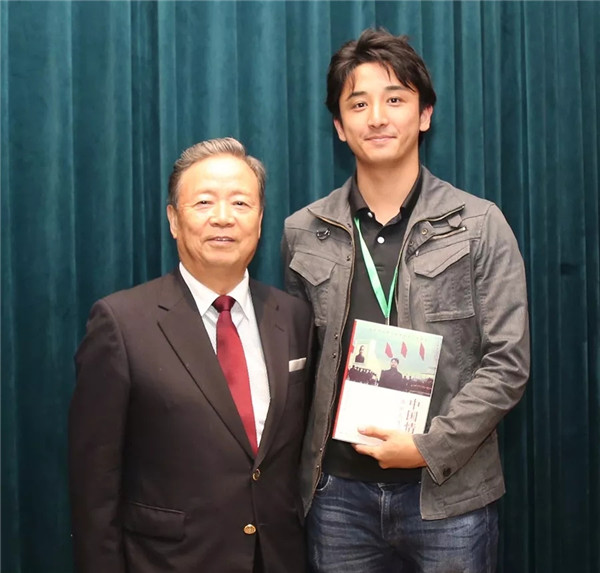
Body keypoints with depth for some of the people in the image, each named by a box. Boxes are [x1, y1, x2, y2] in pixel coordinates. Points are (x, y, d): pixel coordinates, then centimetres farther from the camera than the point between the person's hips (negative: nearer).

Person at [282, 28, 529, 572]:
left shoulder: (480, 226, -3)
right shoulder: (303, 233, 4)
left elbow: (507, 364, -5)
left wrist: (430, 447, -13)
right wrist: (303, 463, 2)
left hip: (449, 493, -1)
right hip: (338, 493, 2)